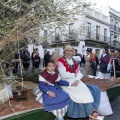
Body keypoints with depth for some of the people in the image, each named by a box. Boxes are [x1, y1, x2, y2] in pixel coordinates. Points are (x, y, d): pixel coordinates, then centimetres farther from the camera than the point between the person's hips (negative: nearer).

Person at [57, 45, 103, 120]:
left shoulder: (74, 62, 14)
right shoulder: (60, 61, -8)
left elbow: (78, 73, 6)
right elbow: (64, 75, -17)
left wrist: (77, 80, -16)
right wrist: (74, 74, -3)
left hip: (75, 81, 7)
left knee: (86, 91, -10)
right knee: (77, 94, -22)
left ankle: (92, 112, -8)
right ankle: (91, 113, -10)